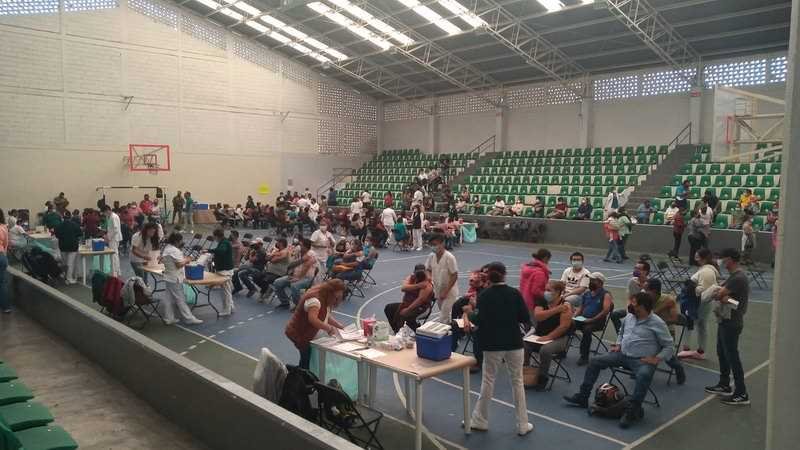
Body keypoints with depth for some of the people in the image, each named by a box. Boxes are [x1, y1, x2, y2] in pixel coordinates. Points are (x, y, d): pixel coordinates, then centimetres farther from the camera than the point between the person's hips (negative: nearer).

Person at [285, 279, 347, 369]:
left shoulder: (324, 299, 5)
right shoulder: (315, 299, -26)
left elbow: (326, 316, 10)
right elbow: (313, 319, -39)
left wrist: (340, 326, 0)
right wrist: (329, 328, -34)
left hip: (308, 334, 10)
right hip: (299, 334, -10)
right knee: (307, 359, -9)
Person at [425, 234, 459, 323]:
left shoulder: (449, 257, -21)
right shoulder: (431, 256, -3)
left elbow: (454, 276, -18)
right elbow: (428, 270, 12)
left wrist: (445, 292, -19)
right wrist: (430, 280, -8)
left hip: (449, 293, -6)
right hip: (438, 291, 6)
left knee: (443, 319, -11)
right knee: (444, 317, 19)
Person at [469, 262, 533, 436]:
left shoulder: (484, 295, -8)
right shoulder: (515, 293, -5)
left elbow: (480, 321, -11)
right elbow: (526, 319, -4)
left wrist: (469, 314, 8)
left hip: (492, 344, -1)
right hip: (514, 343, 1)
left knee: (488, 381, 10)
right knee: (517, 382, 10)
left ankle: (480, 420, 20)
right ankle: (523, 425, 15)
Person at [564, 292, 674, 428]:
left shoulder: (657, 323, -10)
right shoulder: (629, 317, 8)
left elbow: (669, 347, -7)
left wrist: (656, 359, -19)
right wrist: (618, 345, 9)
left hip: (642, 360, -6)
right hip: (622, 354, 7)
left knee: (644, 375, -39)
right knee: (595, 361, -5)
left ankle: (632, 411, -30)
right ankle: (582, 397, 0)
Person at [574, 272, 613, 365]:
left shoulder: (605, 295, -1)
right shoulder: (587, 294, 19)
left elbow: (605, 311, -14)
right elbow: (580, 308, 23)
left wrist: (592, 320, -22)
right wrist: (574, 316, 2)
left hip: (597, 322, -6)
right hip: (582, 319, 6)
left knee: (586, 329, -37)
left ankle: (584, 356, -24)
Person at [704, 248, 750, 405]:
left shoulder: (738, 278, -22)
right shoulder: (733, 276, 12)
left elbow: (717, 295, -22)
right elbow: (721, 294, 6)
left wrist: (720, 296, 0)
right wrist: (723, 297, -16)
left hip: (731, 323, -10)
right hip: (725, 320, 10)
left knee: (732, 357, -4)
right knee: (722, 353, 19)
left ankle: (741, 394, 5)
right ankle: (724, 386, 32)